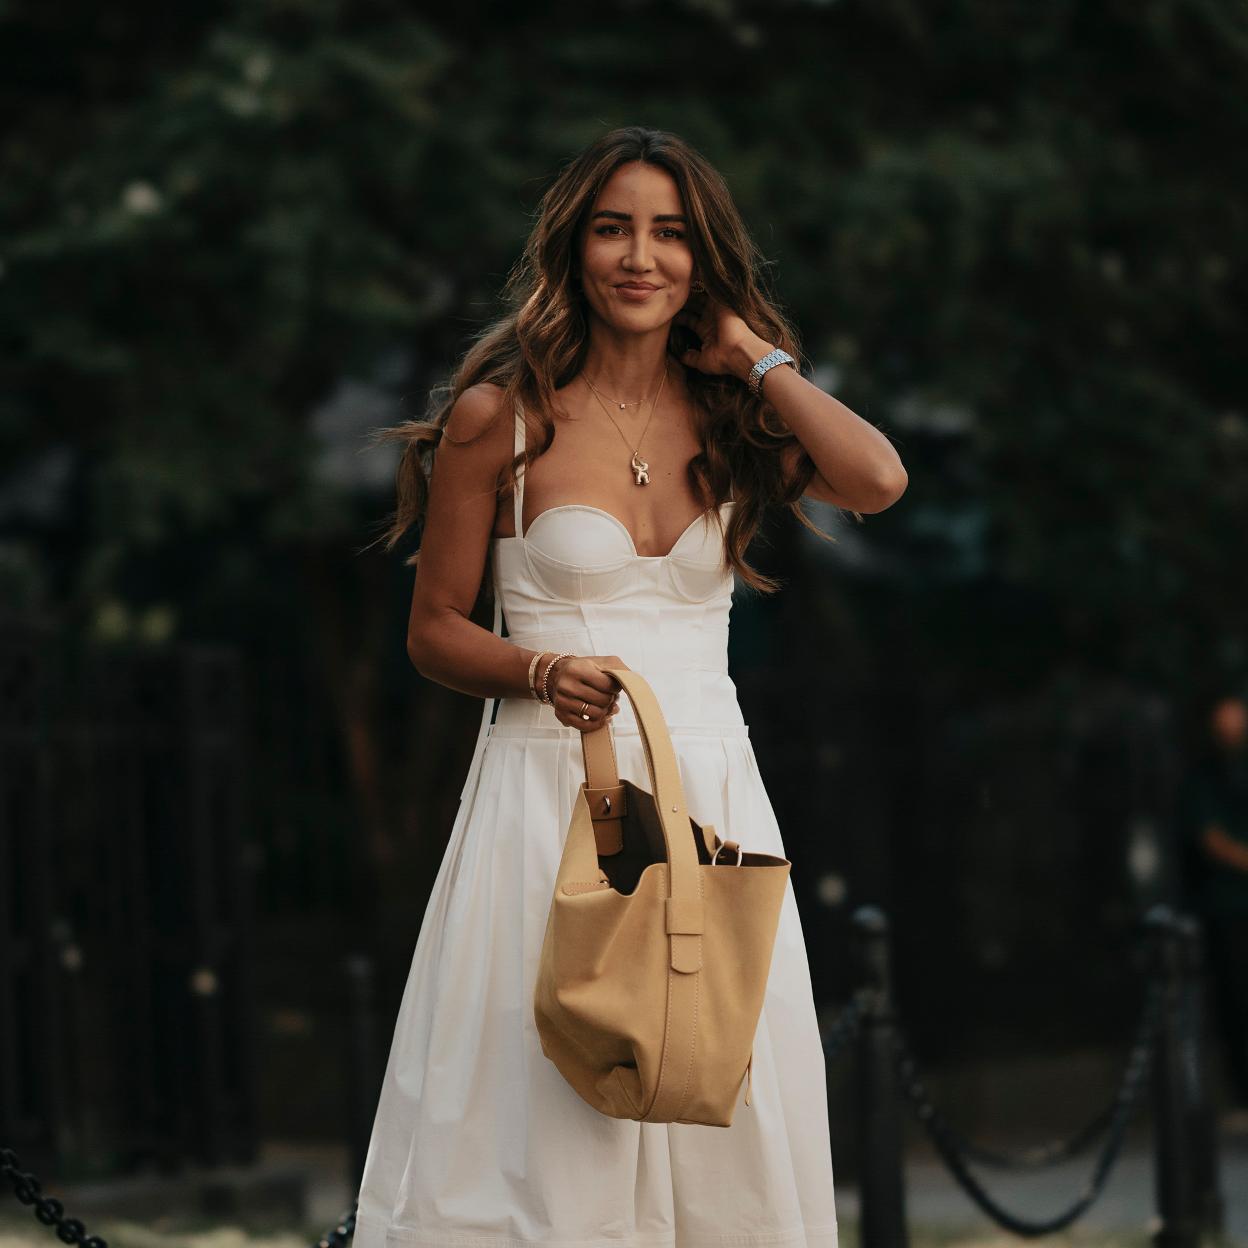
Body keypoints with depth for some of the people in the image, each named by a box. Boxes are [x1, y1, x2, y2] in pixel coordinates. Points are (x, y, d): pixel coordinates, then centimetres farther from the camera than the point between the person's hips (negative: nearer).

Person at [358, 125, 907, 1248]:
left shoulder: (731, 415, 7)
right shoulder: (501, 415, -1)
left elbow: (878, 481, -13)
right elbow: (435, 630, 4)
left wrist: (752, 353, -4)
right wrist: (544, 672, -15)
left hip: (711, 792, 3)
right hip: (548, 787, -3)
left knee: (720, 1132, 3)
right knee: (537, 1117, -4)